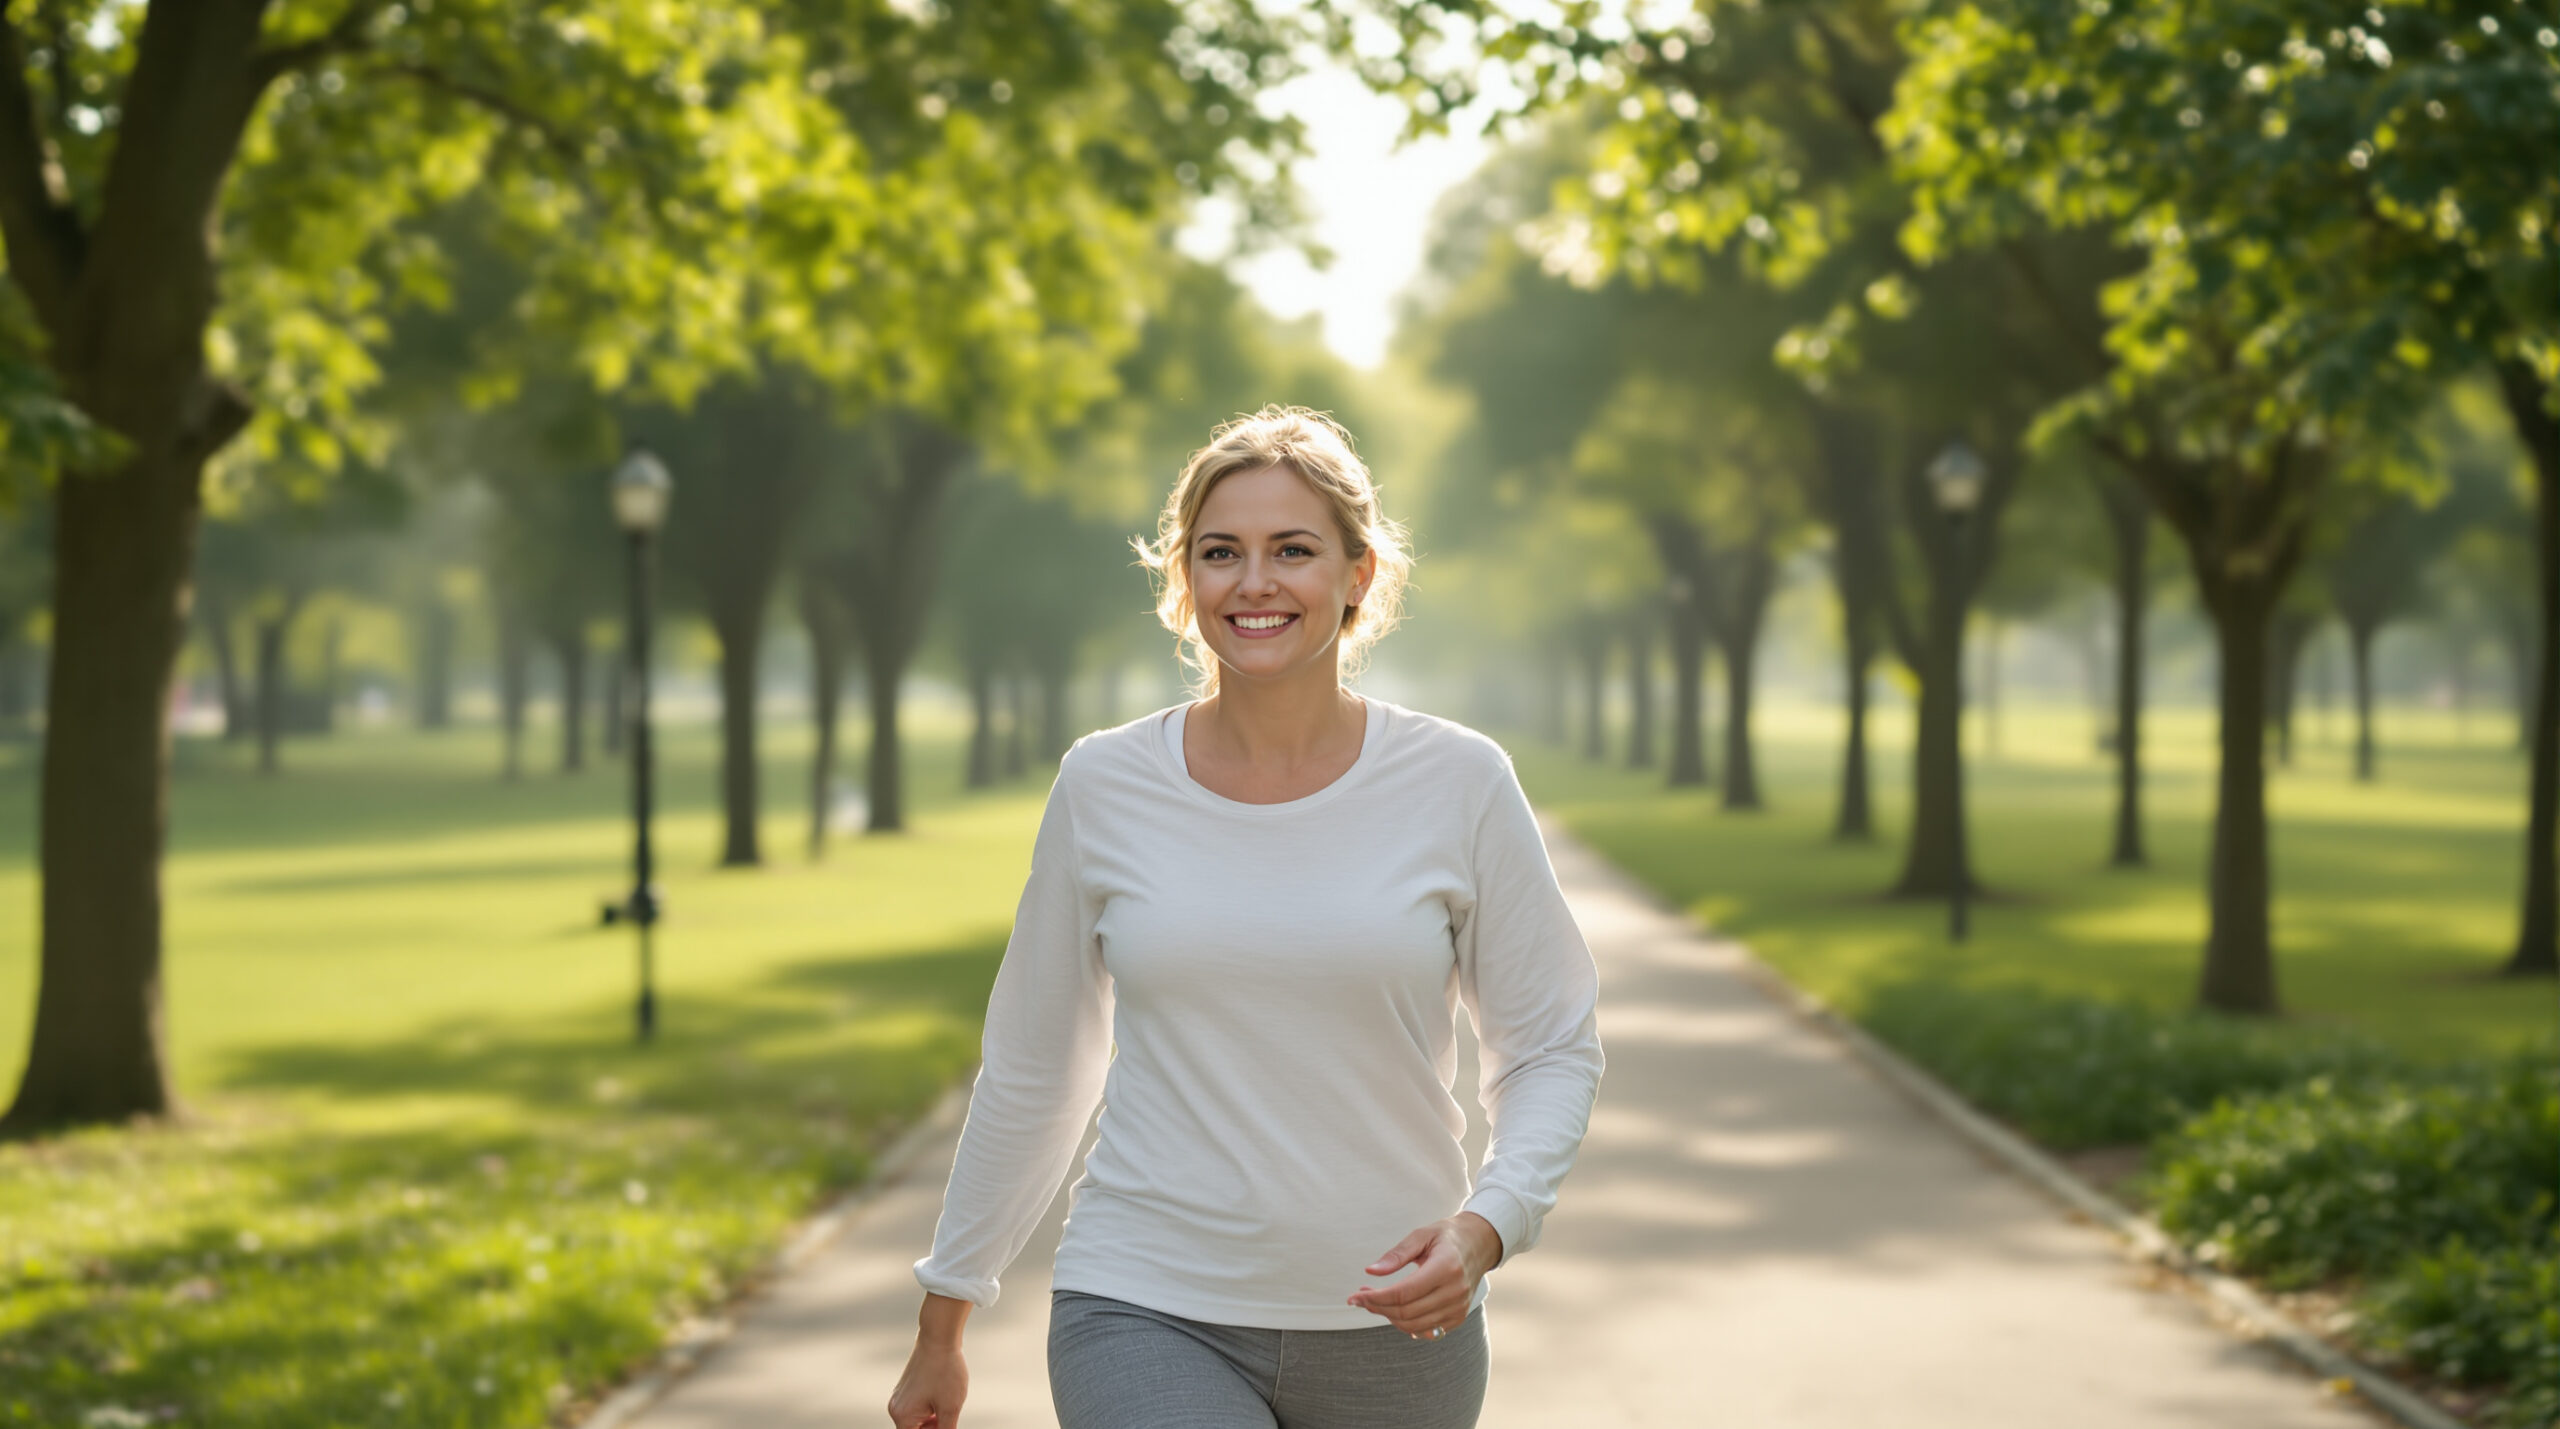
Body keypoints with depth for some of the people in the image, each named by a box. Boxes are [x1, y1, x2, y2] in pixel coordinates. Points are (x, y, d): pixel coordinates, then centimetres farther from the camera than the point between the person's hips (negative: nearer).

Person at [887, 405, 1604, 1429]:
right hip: (1148, 1317, -1)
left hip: (1392, 1330, 1)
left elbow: (1551, 1049, 5)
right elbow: (1030, 1074, 10)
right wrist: (941, 1324, 14)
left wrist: (1485, 1226, -14)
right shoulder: (1104, 787, 0)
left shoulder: (1459, 785, -2)